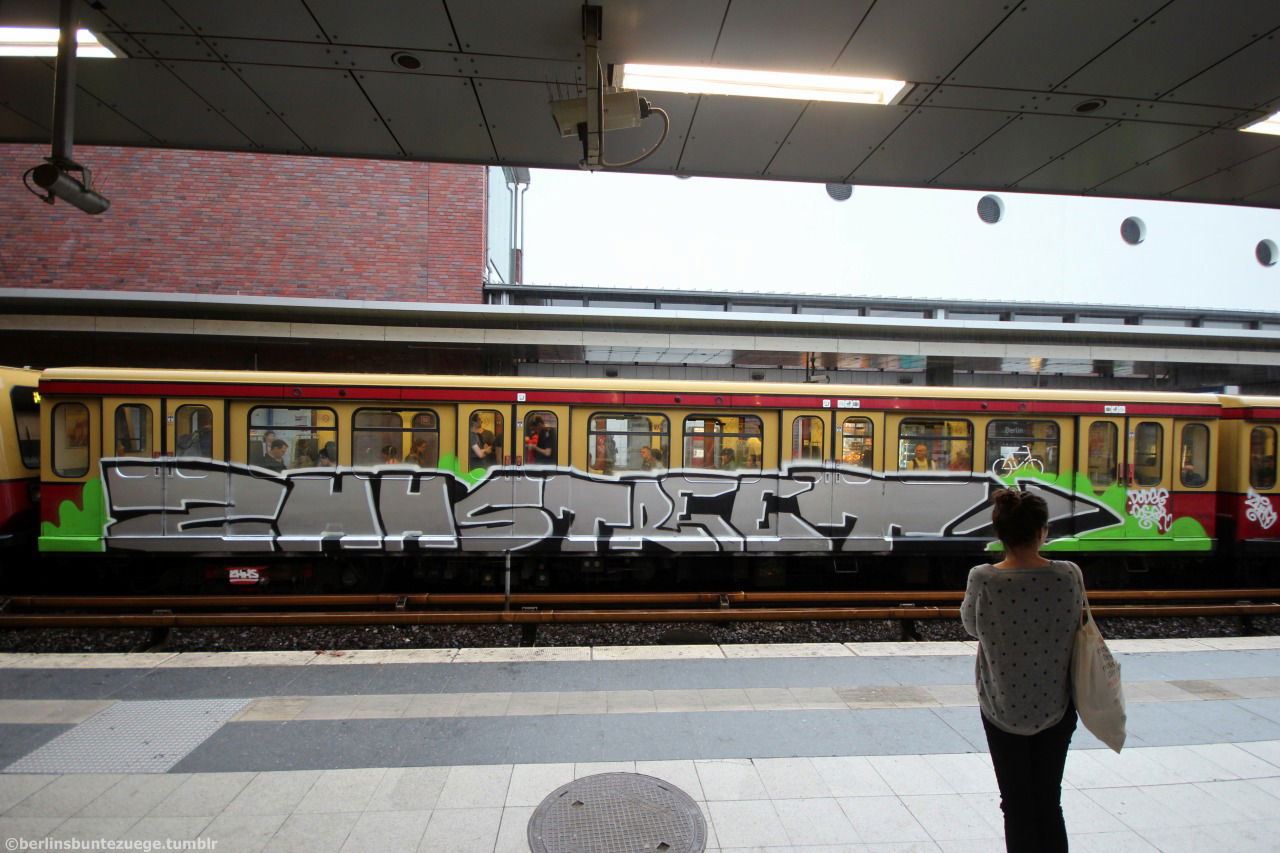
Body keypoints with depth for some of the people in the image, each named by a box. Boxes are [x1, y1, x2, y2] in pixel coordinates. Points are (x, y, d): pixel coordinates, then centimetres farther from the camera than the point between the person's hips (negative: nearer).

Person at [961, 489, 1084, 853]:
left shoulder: (983, 579, -19)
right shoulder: (1069, 575, -14)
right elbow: (1077, 629, 1)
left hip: (1003, 707, -2)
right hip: (1056, 707, 2)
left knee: (1017, 805, 14)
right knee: (1049, 802, 19)